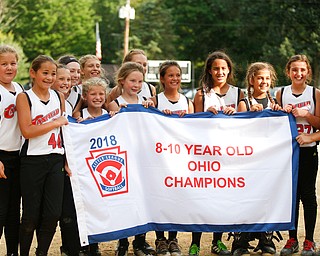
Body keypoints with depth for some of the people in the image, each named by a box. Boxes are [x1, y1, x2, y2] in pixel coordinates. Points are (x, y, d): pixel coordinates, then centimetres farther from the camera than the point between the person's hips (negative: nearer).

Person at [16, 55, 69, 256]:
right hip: (32, 161, -4)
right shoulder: (24, 98, -4)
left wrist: (68, 158, 11)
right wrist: (55, 123, -10)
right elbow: (27, 131, -15)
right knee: (31, 214, 0)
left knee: (53, 213, -1)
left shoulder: (59, 96, 10)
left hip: (55, 160, 4)